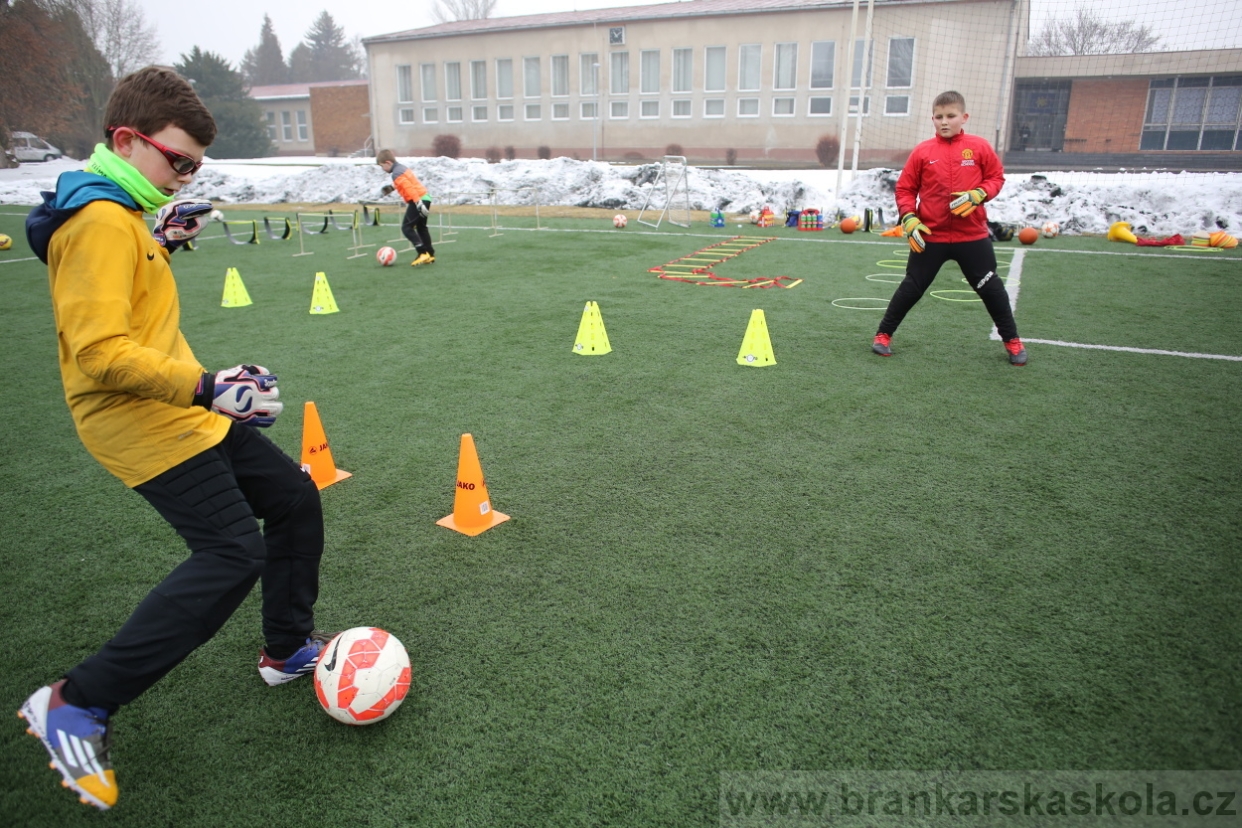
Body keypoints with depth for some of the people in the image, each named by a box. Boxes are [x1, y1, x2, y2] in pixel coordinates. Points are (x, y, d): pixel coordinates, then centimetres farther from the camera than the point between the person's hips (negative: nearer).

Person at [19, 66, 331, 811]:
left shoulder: (121, 211, 13)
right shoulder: (100, 221, -19)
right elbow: (99, 350, -27)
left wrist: (161, 240, 13)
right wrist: (206, 386, -31)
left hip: (179, 410, 10)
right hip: (140, 423, -10)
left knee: (294, 498, 12)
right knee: (233, 555, -15)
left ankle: (288, 648, 28)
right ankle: (77, 706, 0)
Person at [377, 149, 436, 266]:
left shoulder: (396, 173, -13)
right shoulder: (402, 167, 17)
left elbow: (409, 188, -22)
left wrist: (418, 203, -28)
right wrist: (392, 187, 42)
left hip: (418, 200, -10)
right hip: (425, 198, 10)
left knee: (407, 228, -7)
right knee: (421, 227, 18)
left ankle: (422, 253, -16)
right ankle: (430, 255, 20)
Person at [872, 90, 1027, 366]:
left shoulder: (979, 147, -1)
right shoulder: (922, 151, -2)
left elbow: (996, 178, 6)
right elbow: (905, 189, 3)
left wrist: (977, 195, -14)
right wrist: (909, 219, -11)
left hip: (972, 236, 1)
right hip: (929, 237, 0)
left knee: (990, 288, 8)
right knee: (911, 288, 4)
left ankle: (1012, 340, 23)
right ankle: (884, 334, 19)